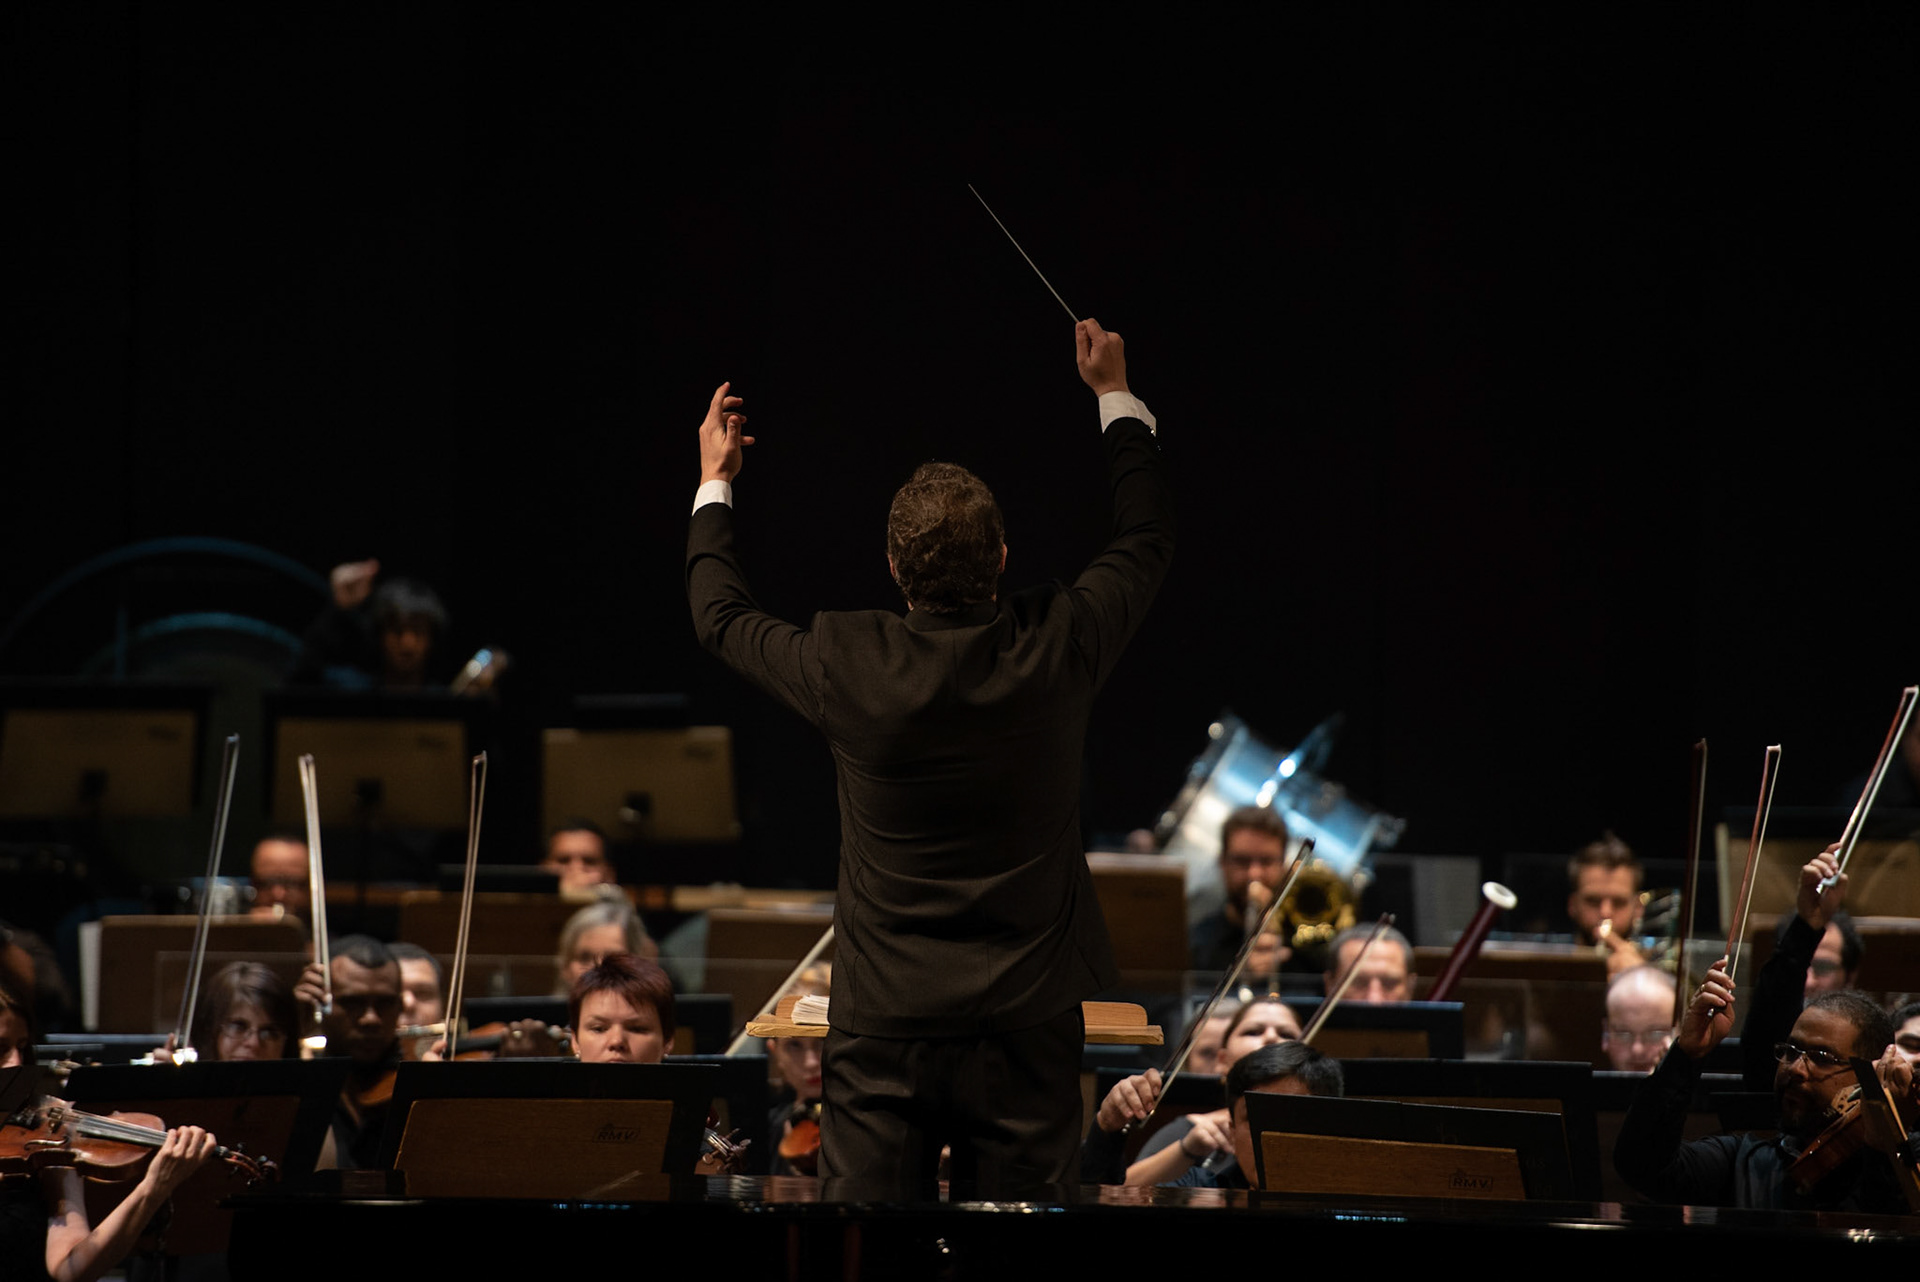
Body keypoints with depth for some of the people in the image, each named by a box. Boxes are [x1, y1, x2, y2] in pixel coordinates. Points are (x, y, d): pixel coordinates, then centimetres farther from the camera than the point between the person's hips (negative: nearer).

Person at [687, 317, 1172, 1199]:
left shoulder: (848, 666, -11)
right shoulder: (1056, 650, -8)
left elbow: (721, 618, 10)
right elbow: (1146, 541, 13)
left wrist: (714, 484, 25)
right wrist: (1115, 398, 26)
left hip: (883, 1034, -1)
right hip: (1027, 1028, 1)